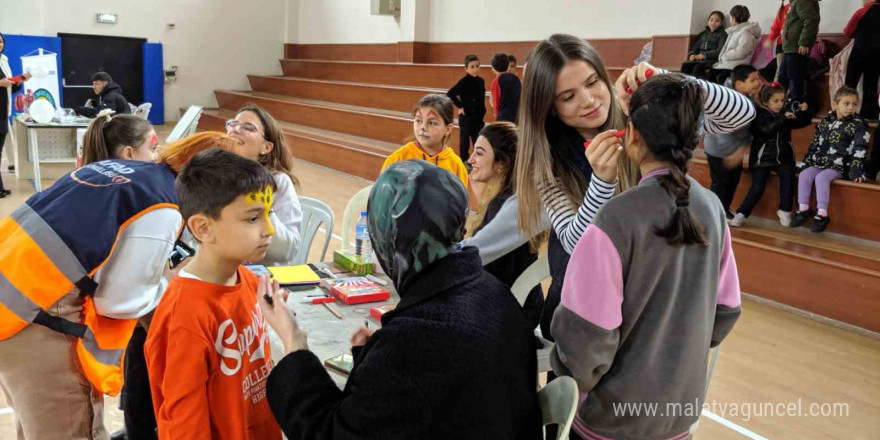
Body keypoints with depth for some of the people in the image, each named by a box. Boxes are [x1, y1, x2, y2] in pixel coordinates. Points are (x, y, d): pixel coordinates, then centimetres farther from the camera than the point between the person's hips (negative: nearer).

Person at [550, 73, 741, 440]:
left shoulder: (618, 218, -24)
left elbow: (586, 336, -22)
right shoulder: (712, 208, -5)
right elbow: (725, 312, 5)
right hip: (683, 406, 5)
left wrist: (572, 389, -4)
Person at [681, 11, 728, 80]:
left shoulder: (722, 34, 6)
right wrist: (692, 55, -1)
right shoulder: (703, 34, 25)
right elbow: (696, 47, 23)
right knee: (685, 65, -24)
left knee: (698, 67, -36)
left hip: (712, 60, -5)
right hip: (699, 59, 5)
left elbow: (720, 50, -9)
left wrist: (705, 55, -19)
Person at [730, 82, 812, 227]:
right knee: (757, 187, -11)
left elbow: (803, 122, 17)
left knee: (787, 177, -22)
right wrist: (783, 118, -26)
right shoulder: (758, 115, -5)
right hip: (762, 158, -3)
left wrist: (804, 111, -2)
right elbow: (766, 130, -22)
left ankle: (785, 211, -11)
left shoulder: (786, 113, 9)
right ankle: (741, 214, 0)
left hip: (783, 157, 3)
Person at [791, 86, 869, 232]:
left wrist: (856, 171, -21)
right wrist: (806, 162, 13)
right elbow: (815, 144, 17)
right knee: (805, 175, -15)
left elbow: (859, 150, -12)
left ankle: (822, 215, -24)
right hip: (820, 162, 6)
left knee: (821, 177, -29)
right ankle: (803, 209, -5)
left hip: (840, 166, -6)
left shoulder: (858, 125, -6)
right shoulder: (826, 121, 10)